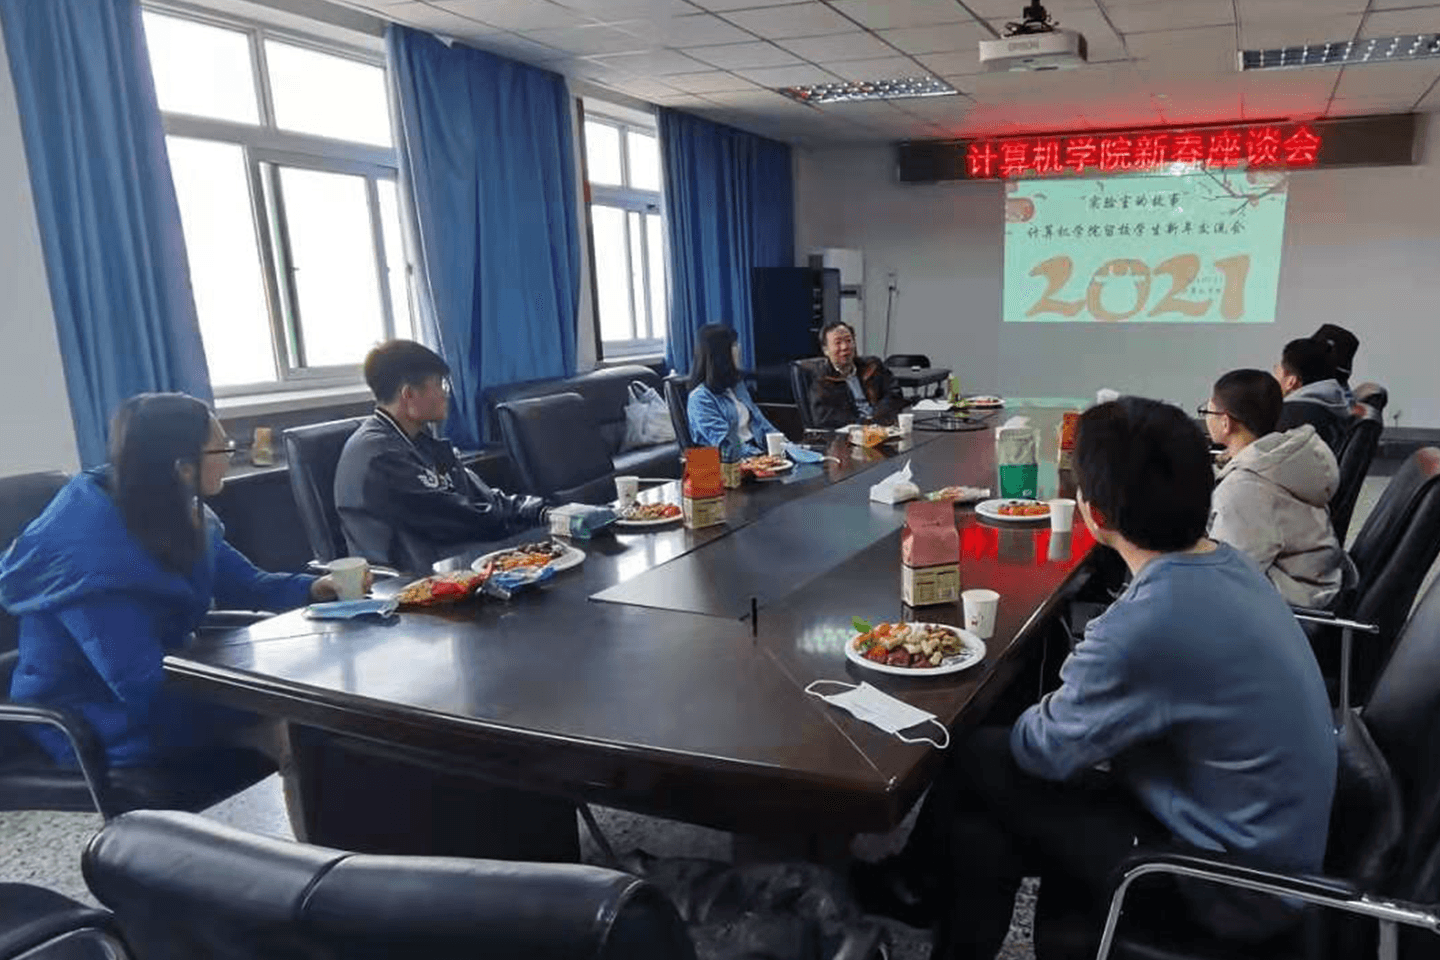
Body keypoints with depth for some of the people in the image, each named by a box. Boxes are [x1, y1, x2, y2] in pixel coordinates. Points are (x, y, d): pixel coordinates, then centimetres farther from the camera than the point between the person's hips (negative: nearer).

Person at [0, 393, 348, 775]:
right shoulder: (92, 551, -31)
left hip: (162, 683, 8)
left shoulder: (180, 517, -5)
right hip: (103, 727, -8)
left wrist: (312, 588, -12)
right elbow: (145, 686, -32)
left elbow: (244, 584, 7)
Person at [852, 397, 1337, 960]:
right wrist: (1072, 699, 1)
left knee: (978, 761, -1)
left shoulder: (1149, 623, -33)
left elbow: (1044, 751, -15)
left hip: (1235, 883, -8)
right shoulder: (1225, 565, -4)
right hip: (1275, 845, 8)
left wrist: (1046, 710, 6)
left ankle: (916, 886, 28)